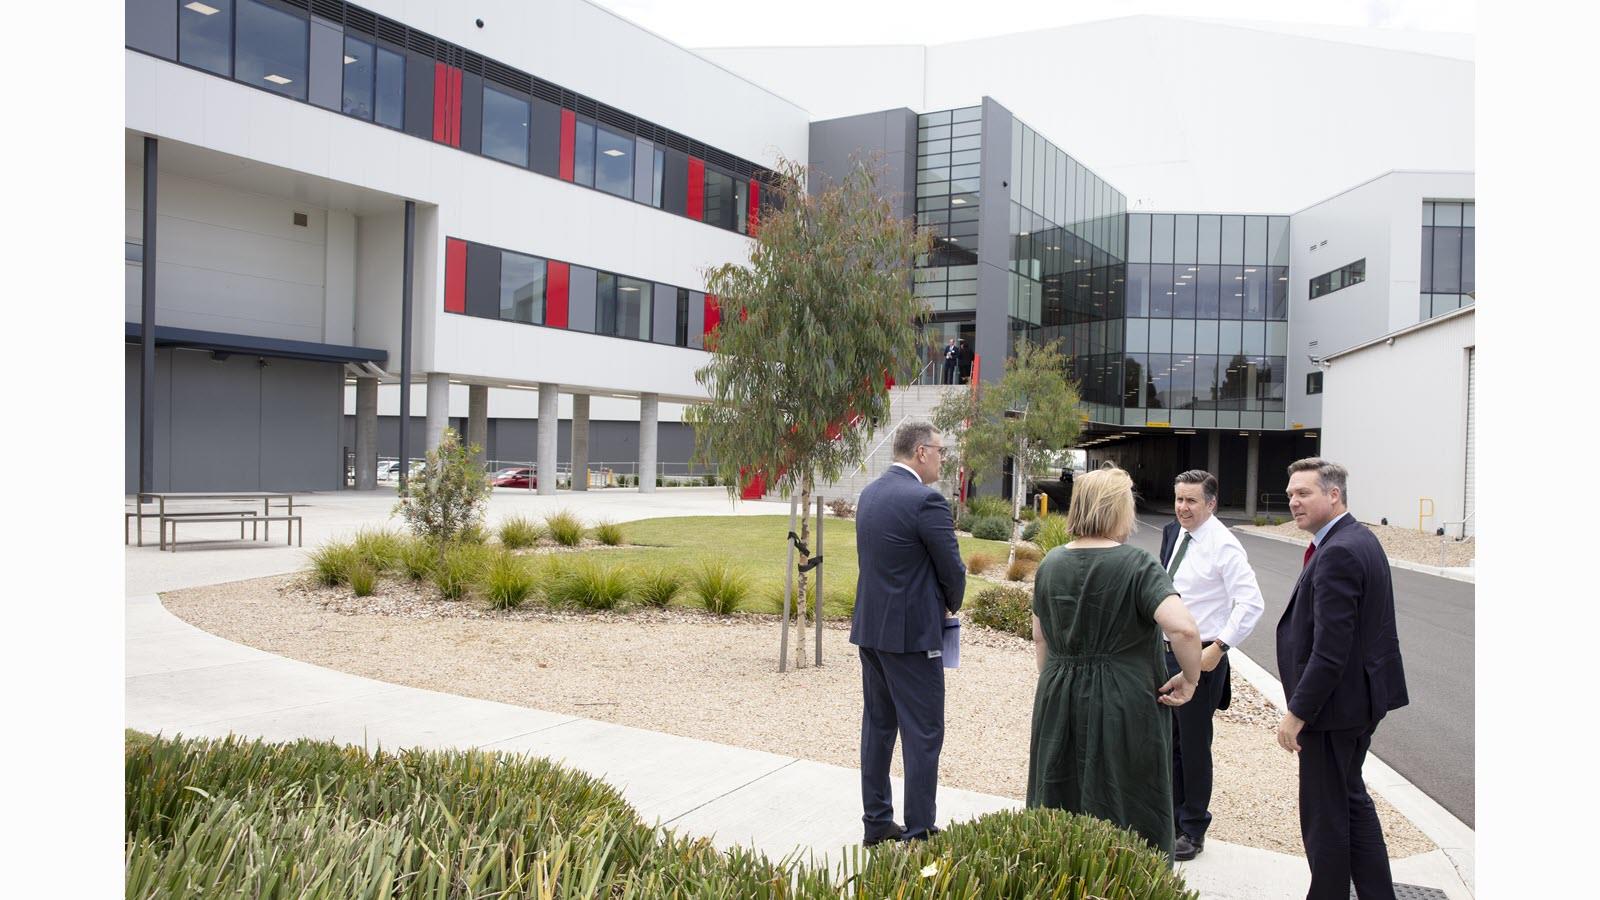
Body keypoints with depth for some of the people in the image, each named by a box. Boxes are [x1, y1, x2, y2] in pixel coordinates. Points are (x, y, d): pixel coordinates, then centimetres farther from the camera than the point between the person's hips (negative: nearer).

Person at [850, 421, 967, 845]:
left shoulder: (869, 493, 8)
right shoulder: (925, 501, -17)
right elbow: (953, 570, -13)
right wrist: (951, 604, 9)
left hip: (869, 627, 8)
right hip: (911, 634, -8)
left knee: (877, 726, 16)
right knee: (923, 733, 2)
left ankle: (876, 822, 25)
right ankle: (919, 833, 9)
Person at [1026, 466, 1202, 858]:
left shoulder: (1052, 562, 4)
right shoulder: (1138, 566, -14)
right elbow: (1183, 628, -26)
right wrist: (1190, 678, -11)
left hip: (1057, 705, 5)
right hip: (1124, 708, -5)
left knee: (1059, 813, 15)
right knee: (1125, 816, 7)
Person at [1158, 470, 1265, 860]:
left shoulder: (1223, 546, -17)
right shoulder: (1174, 533, 6)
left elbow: (1252, 603, -21)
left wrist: (1218, 647, -21)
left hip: (1200, 659, -7)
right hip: (1166, 652, 8)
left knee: (1194, 747, 5)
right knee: (1167, 743, 18)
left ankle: (1192, 832, 22)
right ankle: (1171, 819, 34)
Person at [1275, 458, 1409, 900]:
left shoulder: (1337, 553, -23)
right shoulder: (1360, 539, 9)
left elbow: (1330, 649, -26)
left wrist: (1298, 712, -20)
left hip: (1335, 702, -11)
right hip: (1361, 697, 11)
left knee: (1324, 814, 4)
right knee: (1352, 801, 21)